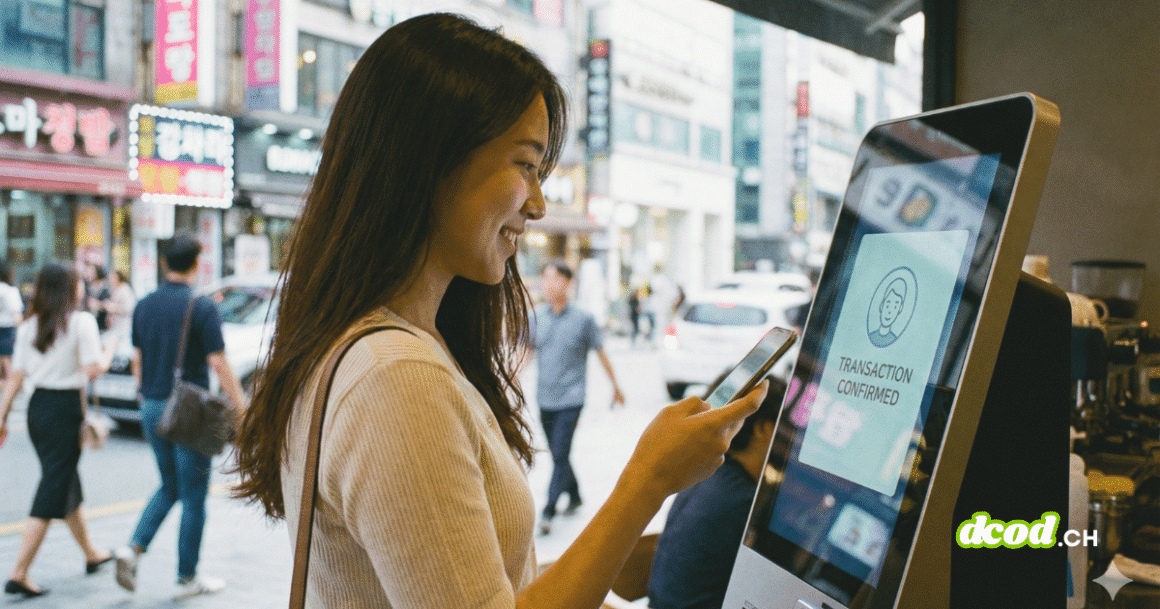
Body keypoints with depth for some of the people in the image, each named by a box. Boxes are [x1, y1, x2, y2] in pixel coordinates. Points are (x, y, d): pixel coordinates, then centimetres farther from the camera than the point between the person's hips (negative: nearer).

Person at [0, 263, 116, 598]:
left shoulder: (29, 326, 7)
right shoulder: (81, 321, -11)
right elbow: (93, 370, -16)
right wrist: (107, 356, 4)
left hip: (37, 406, 7)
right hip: (66, 407, -7)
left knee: (66, 482, 19)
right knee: (53, 491, -3)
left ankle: (92, 554, 35)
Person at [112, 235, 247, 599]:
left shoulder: (144, 306, 6)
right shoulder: (202, 308, -13)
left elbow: (136, 360, 12)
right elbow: (218, 364, -14)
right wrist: (241, 407, -7)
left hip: (153, 407, 6)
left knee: (169, 487, 21)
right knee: (193, 495, 5)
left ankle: (134, 548, 4)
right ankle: (187, 578, 12)